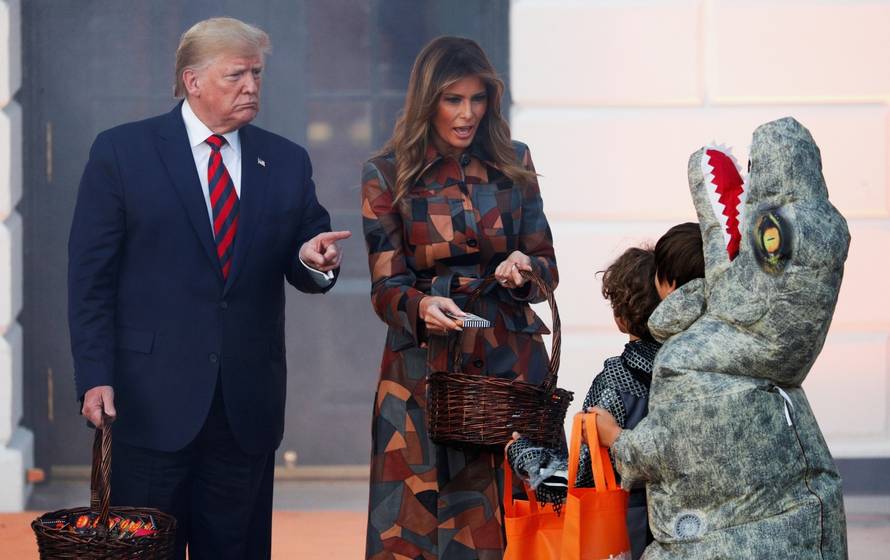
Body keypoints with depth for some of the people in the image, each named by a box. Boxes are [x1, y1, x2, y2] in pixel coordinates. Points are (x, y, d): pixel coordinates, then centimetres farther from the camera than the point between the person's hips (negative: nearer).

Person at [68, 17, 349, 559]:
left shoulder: (287, 162, 10)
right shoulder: (122, 151, 0)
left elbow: (303, 270, 14)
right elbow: (90, 275, -2)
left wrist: (314, 261, -12)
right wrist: (95, 377, -10)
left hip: (250, 402, 3)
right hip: (154, 395, -3)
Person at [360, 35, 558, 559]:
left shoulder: (514, 163, 7)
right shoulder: (387, 176, 1)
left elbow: (547, 266, 10)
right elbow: (386, 288, -2)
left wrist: (525, 269, -13)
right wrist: (422, 308, -23)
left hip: (510, 358, 2)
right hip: (424, 364, -2)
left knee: (505, 517, -1)